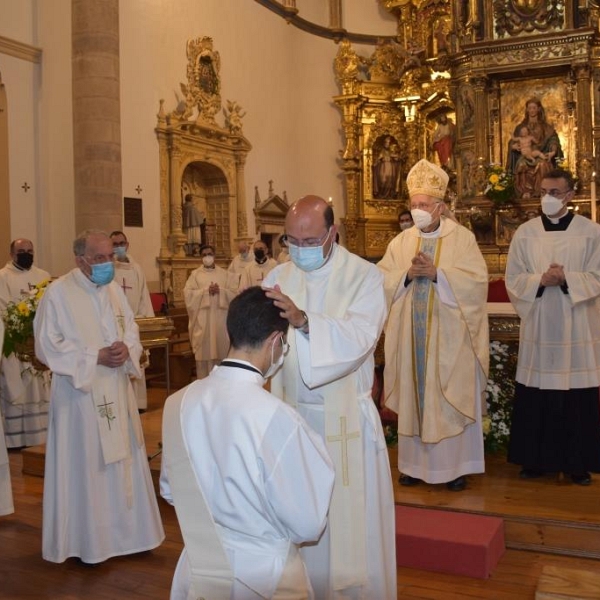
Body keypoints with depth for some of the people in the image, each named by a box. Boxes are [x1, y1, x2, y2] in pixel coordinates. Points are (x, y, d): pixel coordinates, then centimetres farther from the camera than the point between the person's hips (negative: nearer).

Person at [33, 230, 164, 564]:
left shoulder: (114, 289, 7)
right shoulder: (58, 293, -12)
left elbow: (132, 329, 11)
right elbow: (48, 346, -13)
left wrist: (126, 348, -12)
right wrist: (96, 357, -19)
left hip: (118, 392, 6)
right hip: (80, 394, -6)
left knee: (123, 461, 14)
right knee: (85, 467, 4)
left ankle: (127, 532, 30)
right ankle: (86, 542, 21)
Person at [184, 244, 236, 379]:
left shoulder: (223, 273, 11)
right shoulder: (195, 274, 6)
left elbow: (233, 292, 4)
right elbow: (187, 293, -6)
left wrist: (220, 290, -13)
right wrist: (206, 290, -14)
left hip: (220, 319, 2)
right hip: (202, 319, -2)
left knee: (222, 350, 4)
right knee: (204, 351, -3)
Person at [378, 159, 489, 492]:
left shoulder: (462, 237, -2)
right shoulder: (401, 241, 9)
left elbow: (477, 279, -12)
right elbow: (381, 280, 2)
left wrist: (437, 272, -19)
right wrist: (408, 274, -15)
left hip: (449, 337, -3)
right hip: (412, 336, 4)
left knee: (452, 399, 4)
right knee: (414, 397, 9)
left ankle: (456, 465, 16)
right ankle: (416, 463, 20)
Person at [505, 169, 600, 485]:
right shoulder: (525, 233, 4)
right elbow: (513, 279, 2)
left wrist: (567, 279, -19)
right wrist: (541, 280, -16)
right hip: (538, 327, 1)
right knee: (535, 397, 5)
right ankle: (535, 459, 18)